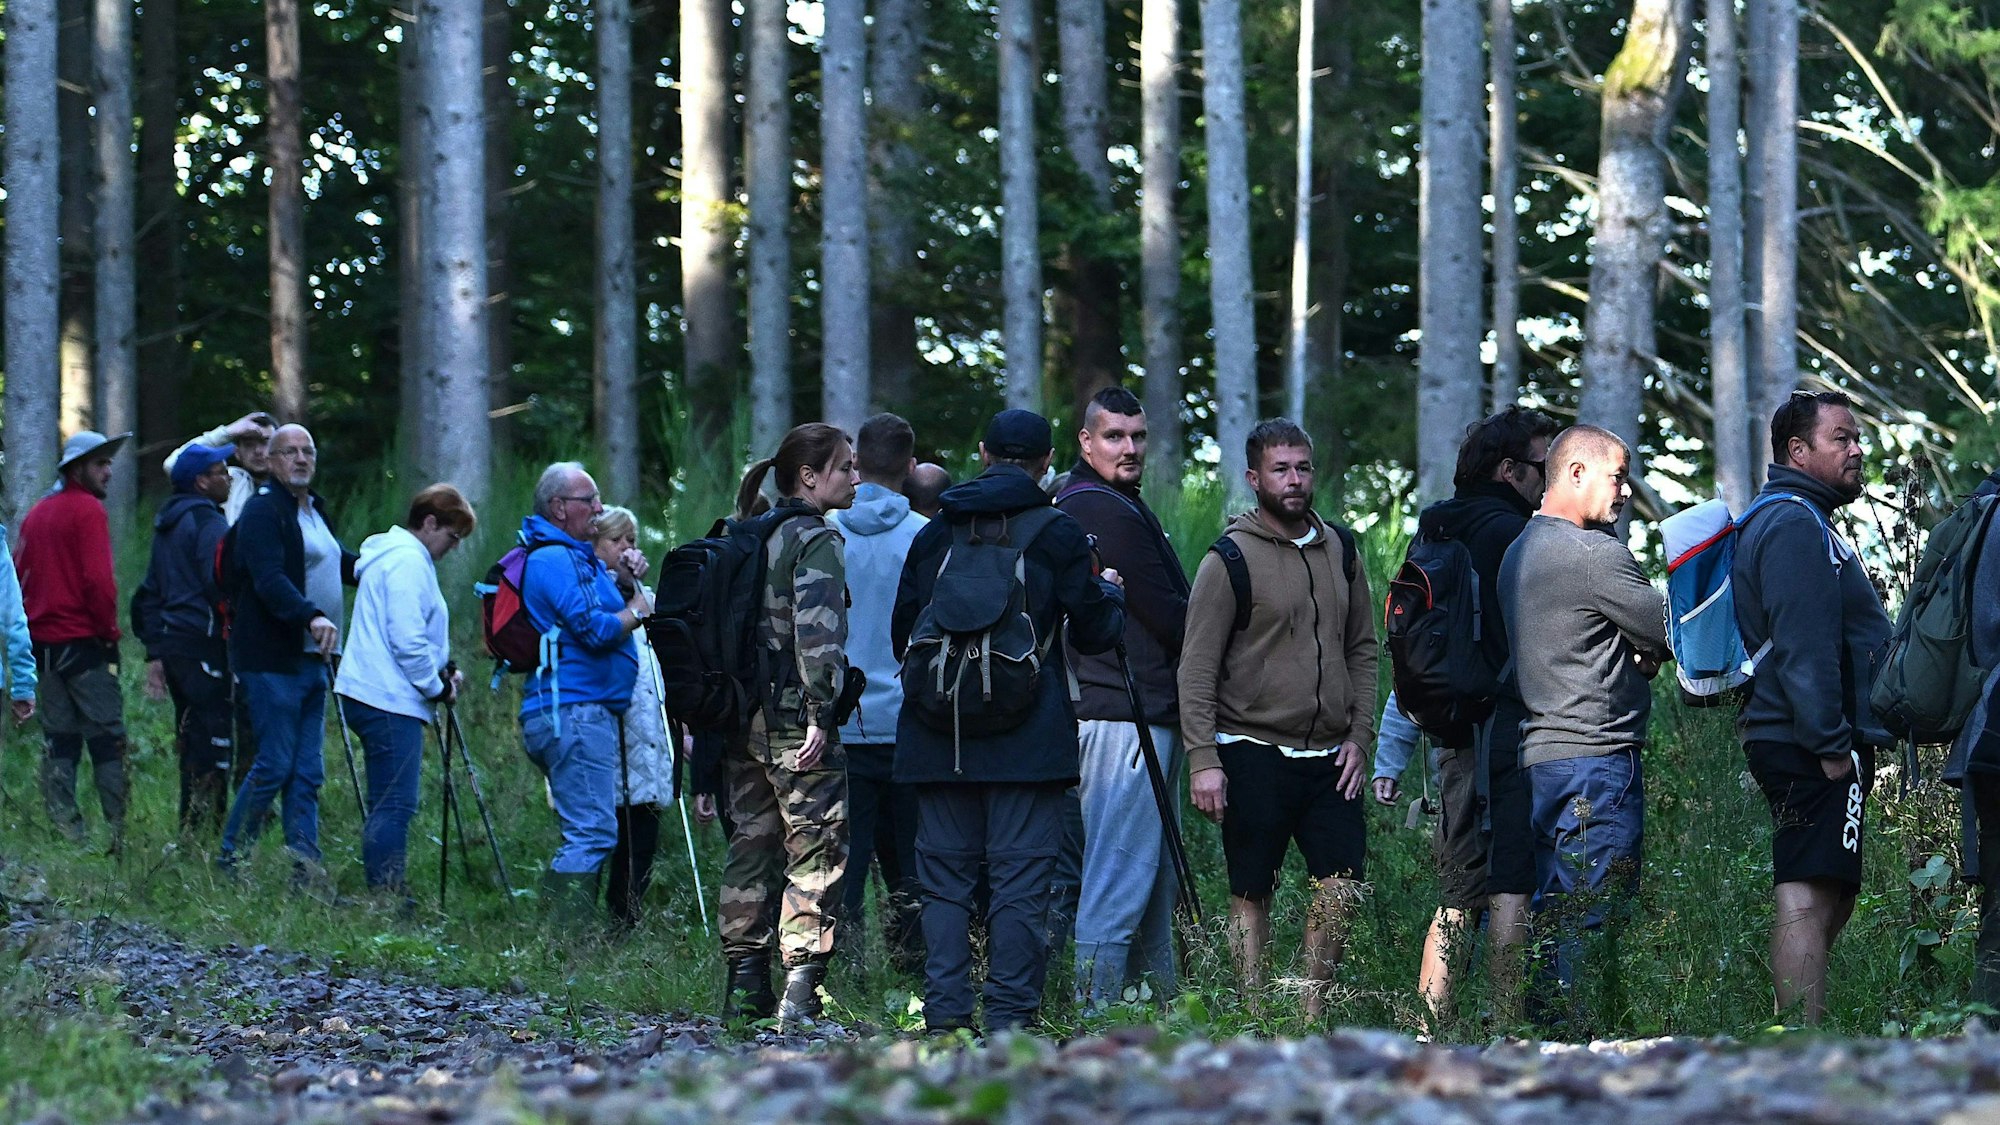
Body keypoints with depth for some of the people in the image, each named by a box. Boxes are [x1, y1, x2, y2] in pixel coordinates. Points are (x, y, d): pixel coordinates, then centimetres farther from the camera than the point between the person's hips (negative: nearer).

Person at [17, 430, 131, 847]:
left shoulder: (37, 513, 14)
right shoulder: (88, 510, -10)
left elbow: (20, 574, 13)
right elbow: (98, 579, -17)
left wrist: (32, 627, 15)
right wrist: (109, 631, -6)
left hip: (43, 640, 7)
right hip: (83, 638, -7)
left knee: (58, 737, 10)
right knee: (106, 736, -6)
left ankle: (63, 825, 6)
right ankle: (120, 827, -10)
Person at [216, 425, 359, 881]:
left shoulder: (315, 510, 19)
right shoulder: (263, 511, -10)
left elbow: (342, 565, 36)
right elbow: (269, 580, -25)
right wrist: (311, 617, -38)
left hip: (312, 658, 9)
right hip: (272, 659, -9)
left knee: (307, 772, 6)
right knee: (275, 765, -8)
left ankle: (306, 872, 6)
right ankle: (229, 860, 1)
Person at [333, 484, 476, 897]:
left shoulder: (392, 556, 21)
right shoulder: (408, 562, -13)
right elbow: (408, 641, -19)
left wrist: (443, 669, 14)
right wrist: (438, 687, -7)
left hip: (371, 696, 11)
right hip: (390, 702, -11)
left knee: (388, 806, 12)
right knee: (394, 806, -11)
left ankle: (385, 895, 14)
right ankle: (387, 897, -13)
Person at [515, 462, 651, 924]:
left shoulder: (576, 556, 22)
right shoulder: (555, 559, -12)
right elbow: (595, 628, -20)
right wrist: (637, 611, -3)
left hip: (586, 710, 11)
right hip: (575, 712, -11)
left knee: (587, 834, 12)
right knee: (593, 834, -16)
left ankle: (561, 937, 13)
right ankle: (567, 938, -20)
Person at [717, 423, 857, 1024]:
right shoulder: (817, 539, -9)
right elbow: (818, 631, -19)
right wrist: (821, 716, -20)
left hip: (741, 718, 8)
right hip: (795, 717, -8)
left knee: (750, 845, 13)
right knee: (817, 850, -4)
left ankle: (745, 985, 15)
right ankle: (800, 990, -11)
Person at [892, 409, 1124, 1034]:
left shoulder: (935, 534, 10)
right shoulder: (1058, 535, -2)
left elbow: (902, 634, 15)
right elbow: (1092, 631, 2)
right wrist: (1110, 592, 23)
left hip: (938, 739, 3)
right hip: (1026, 738, -3)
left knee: (945, 875, 7)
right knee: (1019, 881, -2)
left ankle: (945, 1011, 1)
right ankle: (1008, 1015, -6)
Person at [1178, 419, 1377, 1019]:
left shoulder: (1340, 551, 11)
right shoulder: (1231, 558, -5)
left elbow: (1362, 649, 17)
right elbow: (1197, 668, -7)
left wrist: (1359, 735, 6)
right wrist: (1203, 759, -14)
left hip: (1329, 758, 4)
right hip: (1253, 753, -4)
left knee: (1342, 889, -4)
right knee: (1251, 895, 2)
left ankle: (1312, 1010, 8)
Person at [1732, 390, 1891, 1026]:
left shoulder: (1783, 520, 23)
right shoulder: (1797, 525, -13)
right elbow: (1803, 646, -21)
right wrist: (1832, 744, -23)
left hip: (1799, 746, 11)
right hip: (1813, 748, -11)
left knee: (1828, 897, 15)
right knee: (1810, 897, -14)